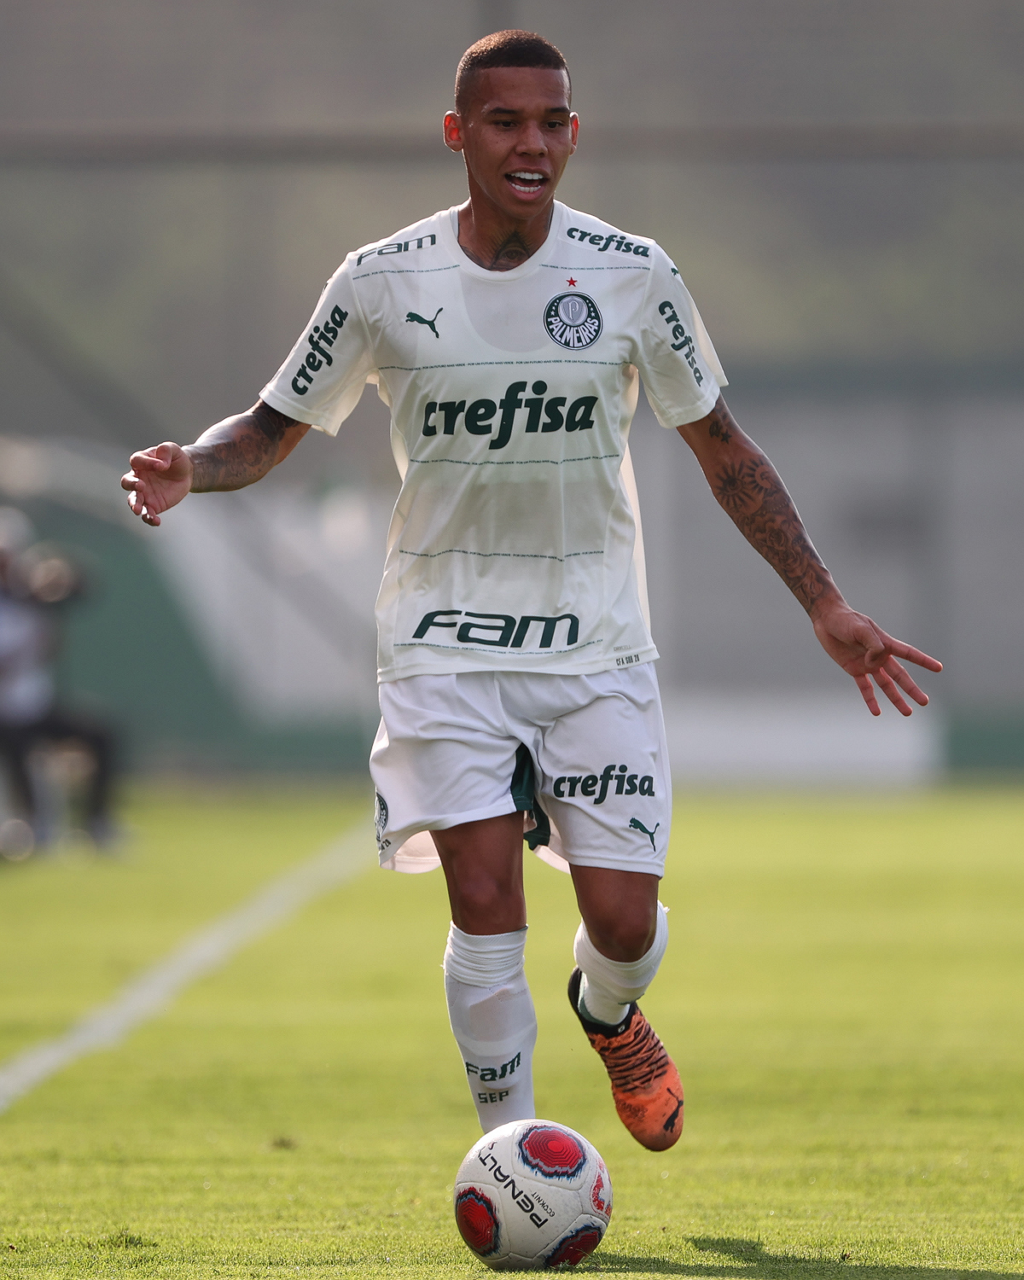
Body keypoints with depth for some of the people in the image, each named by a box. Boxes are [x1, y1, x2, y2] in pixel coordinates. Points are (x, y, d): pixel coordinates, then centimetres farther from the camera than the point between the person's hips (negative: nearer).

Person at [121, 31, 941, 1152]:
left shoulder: (631, 273, -2)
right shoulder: (382, 282, -5)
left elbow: (723, 451, 8)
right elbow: (274, 429, 5)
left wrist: (824, 605, 4)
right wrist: (190, 469, -18)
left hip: (597, 639, 1)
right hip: (446, 640, -1)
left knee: (623, 923, -5)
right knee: (486, 911, -13)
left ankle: (607, 1015, 33)